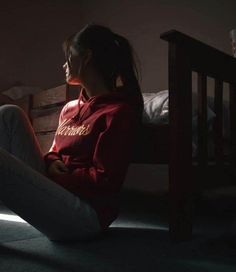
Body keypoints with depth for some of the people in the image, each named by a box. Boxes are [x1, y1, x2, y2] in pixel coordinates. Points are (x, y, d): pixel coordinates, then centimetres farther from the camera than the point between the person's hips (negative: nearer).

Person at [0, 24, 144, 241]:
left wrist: (52, 177, -10)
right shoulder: (69, 109, 13)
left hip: (87, 213, -8)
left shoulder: (119, 111, -11)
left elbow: (105, 181, -15)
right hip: (54, 194, 8)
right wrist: (51, 163, -4)